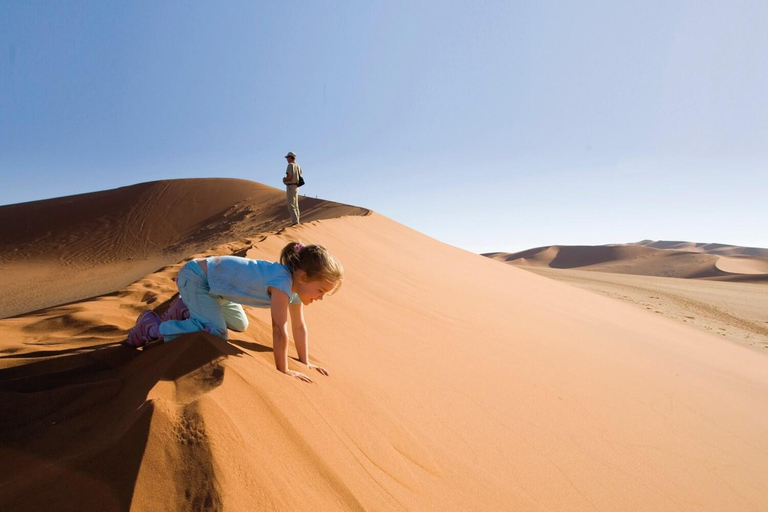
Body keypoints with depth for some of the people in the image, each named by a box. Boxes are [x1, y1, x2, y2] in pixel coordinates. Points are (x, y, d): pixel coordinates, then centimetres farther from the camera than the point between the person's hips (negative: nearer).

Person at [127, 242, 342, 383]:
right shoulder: (282, 282, -34)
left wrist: (305, 362, 5)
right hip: (195, 277, -9)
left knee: (240, 324, 17)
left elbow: (299, 327, 2)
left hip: (213, 280, 9)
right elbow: (280, 330, -32)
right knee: (216, 333, -18)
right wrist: (283, 370, -23)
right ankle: (152, 326, 0)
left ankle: (186, 309, 27)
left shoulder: (296, 286, -6)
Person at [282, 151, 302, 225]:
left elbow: (289, 177, -22)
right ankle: (296, 221, 12)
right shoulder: (298, 166, 14)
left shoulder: (290, 165, -12)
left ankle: (295, 221, -15)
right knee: (295, 205, 11)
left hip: (291, 187, -9)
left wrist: (284, 179, 1)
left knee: (291, 206, -9)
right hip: (296, 187, 9)